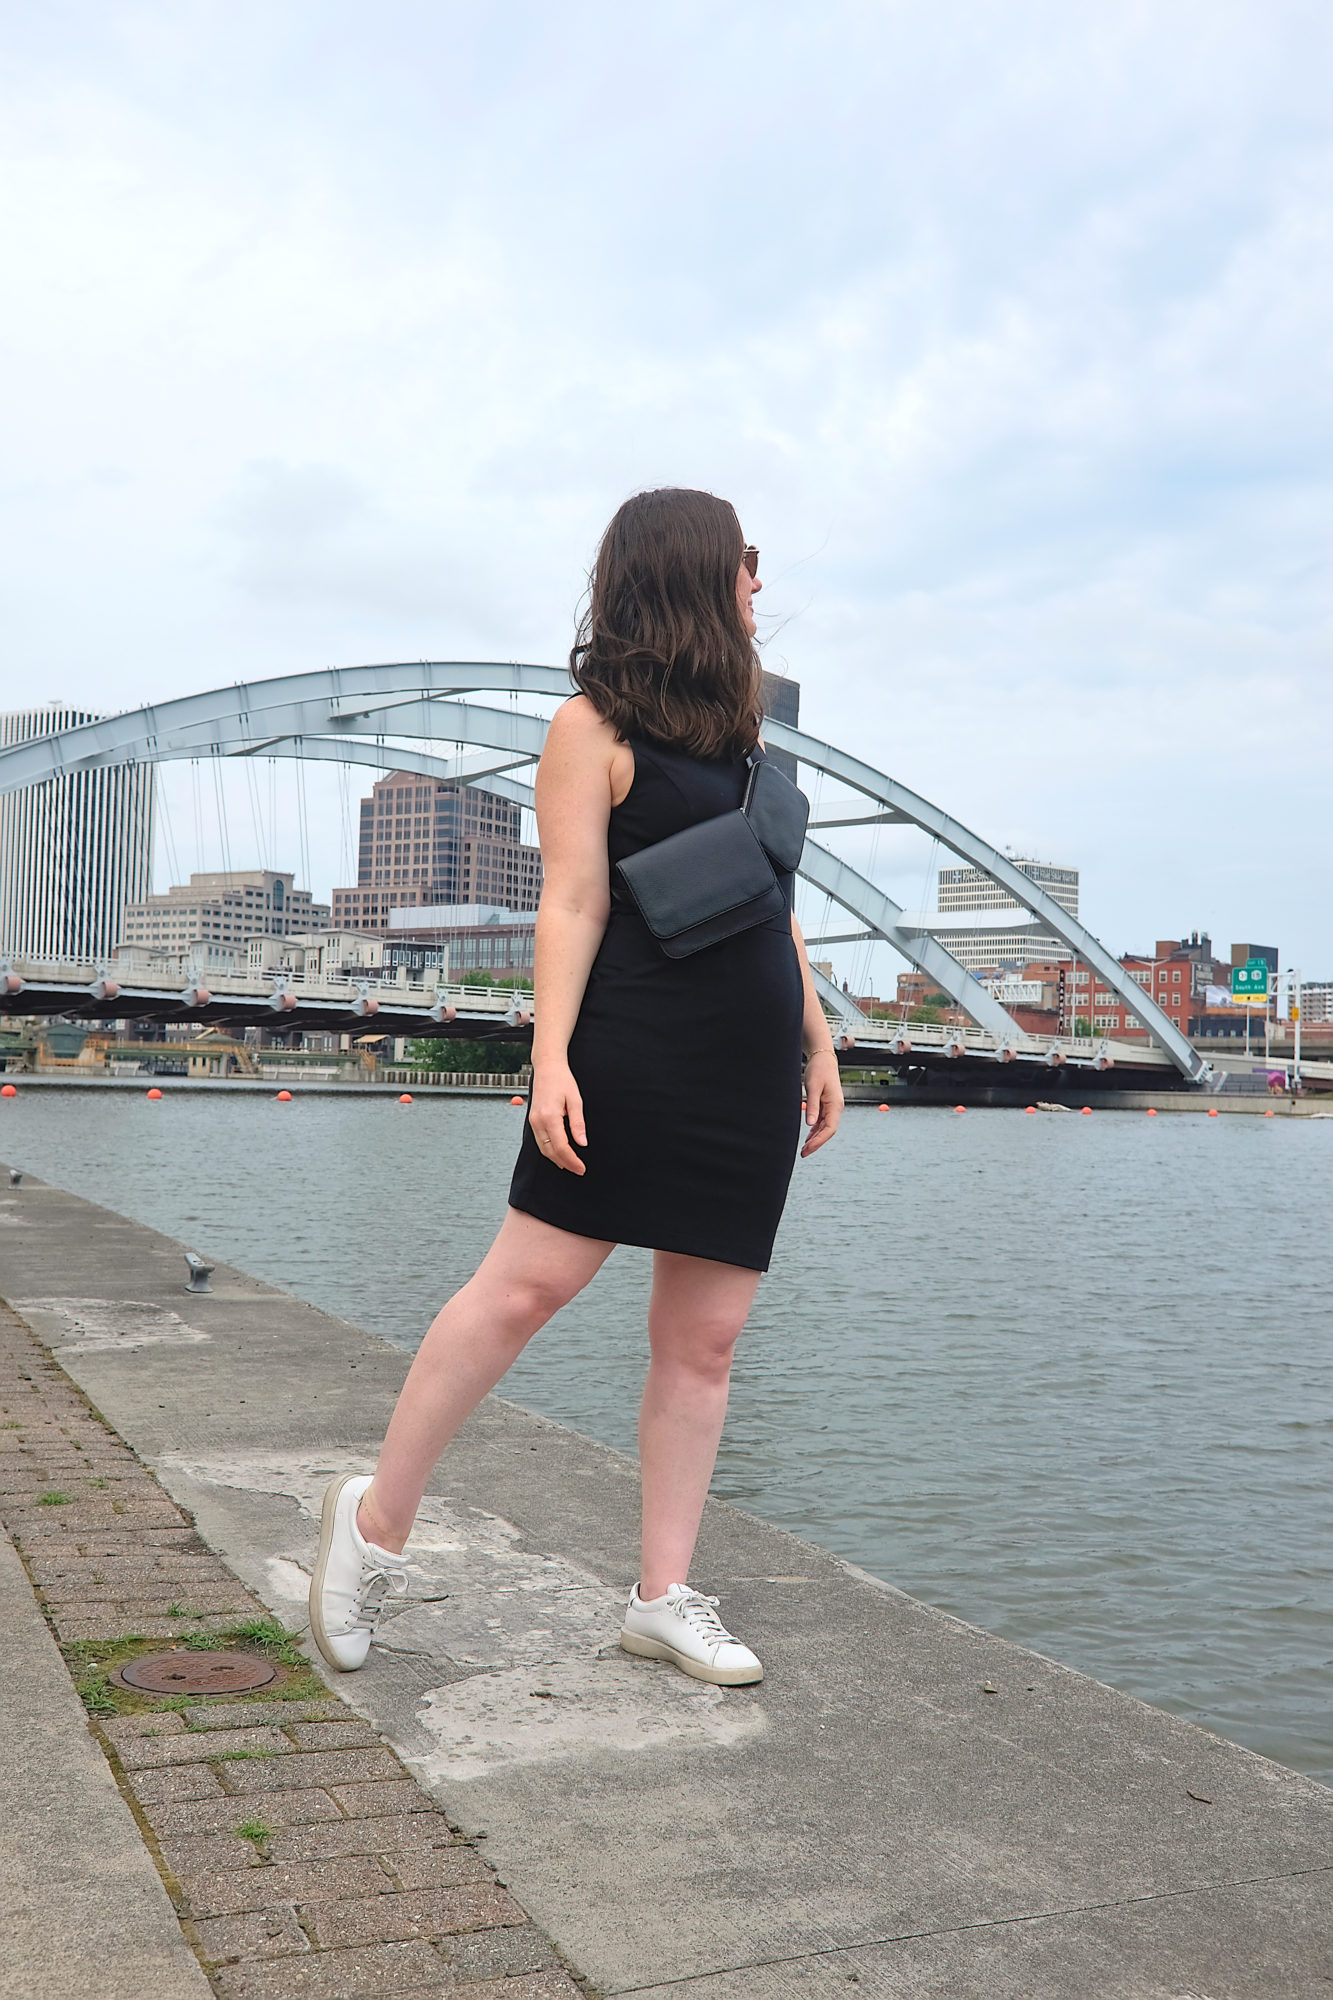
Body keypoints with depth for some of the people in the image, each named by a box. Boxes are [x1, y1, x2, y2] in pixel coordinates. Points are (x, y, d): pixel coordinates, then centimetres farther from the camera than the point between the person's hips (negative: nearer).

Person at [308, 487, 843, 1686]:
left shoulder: (744, 724, 19)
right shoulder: (595, 728, -2)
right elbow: (572, 903, -10)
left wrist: (818, 1041, 18)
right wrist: (551, 1059, -19)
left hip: (753, 1071, 7)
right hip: (636, 1053, -7)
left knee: (705, 1338, 5)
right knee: (528, 1285, -6)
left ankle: (664, 1599, 13)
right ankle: (377, 1521, 12)